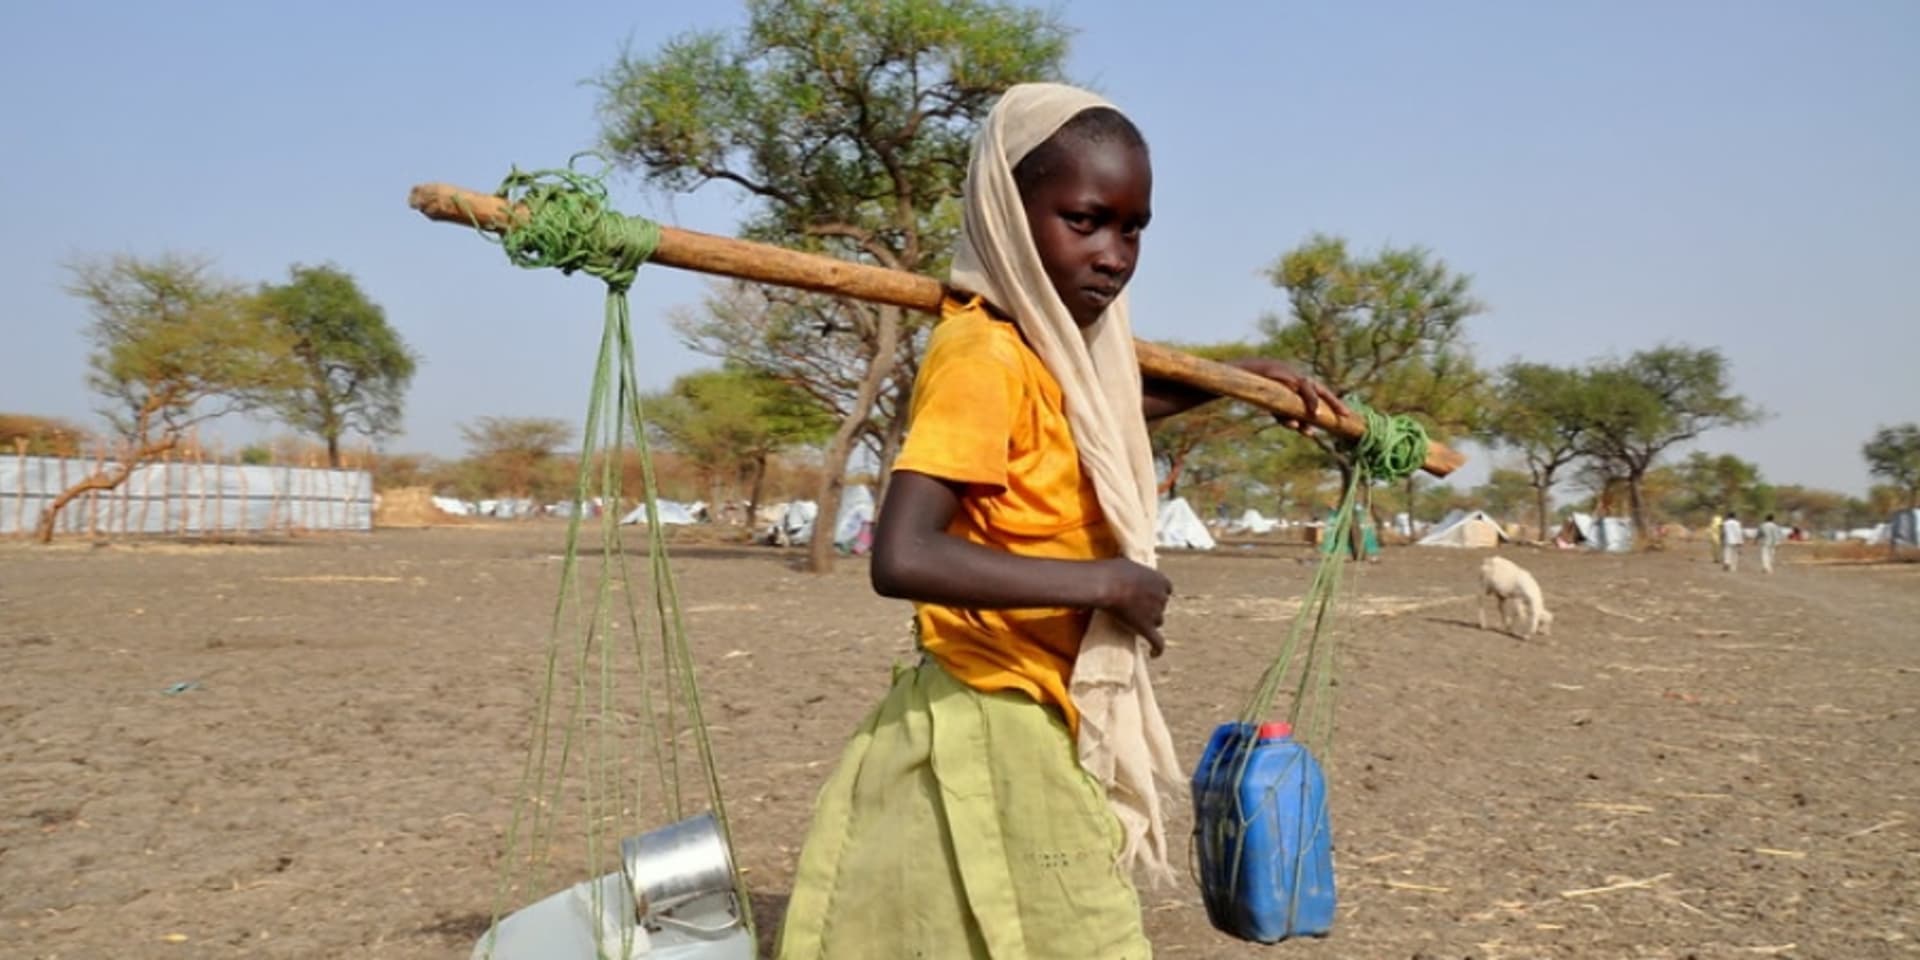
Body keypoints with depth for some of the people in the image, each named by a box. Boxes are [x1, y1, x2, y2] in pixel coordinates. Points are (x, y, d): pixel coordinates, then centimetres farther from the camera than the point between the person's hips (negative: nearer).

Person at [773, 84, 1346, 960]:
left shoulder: (1044, 351, 8)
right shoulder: (985, 357, -19)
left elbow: (1101, 413, 34)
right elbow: (901, 557, -32)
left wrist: (1243, 377, 32)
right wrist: (1102, 582, -25)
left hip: (1033, 733, 9)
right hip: (994, 737, -9)